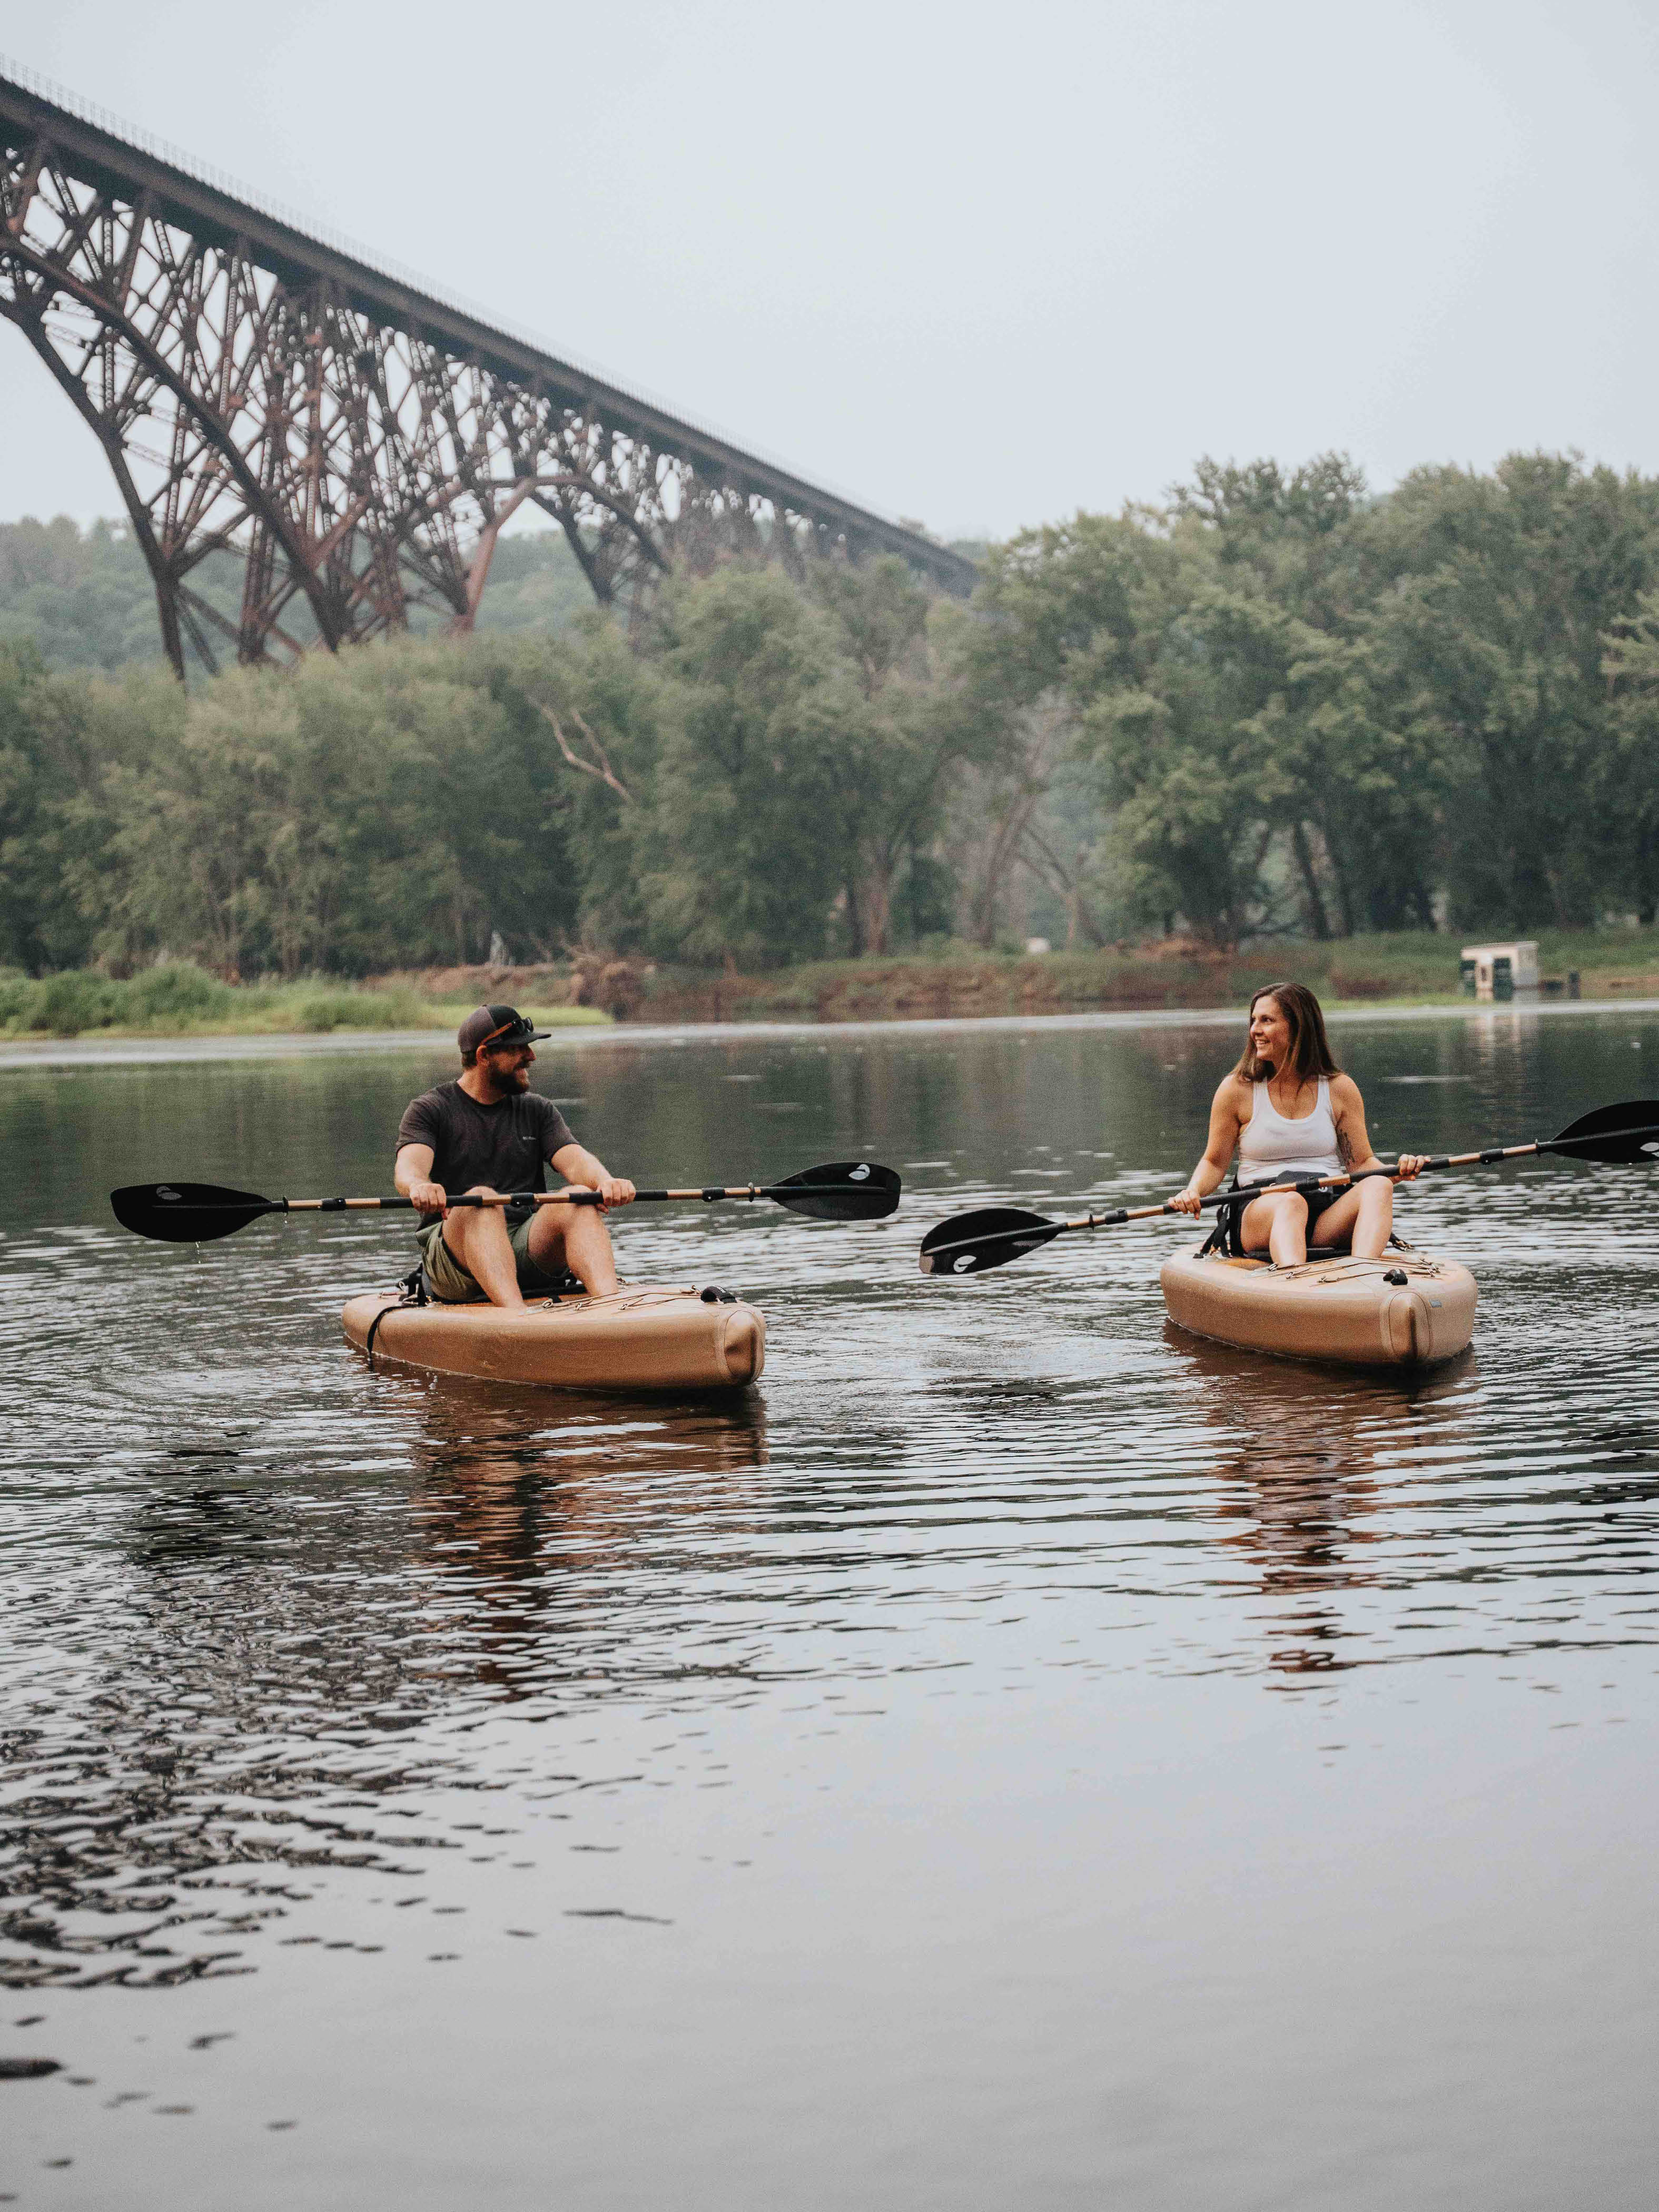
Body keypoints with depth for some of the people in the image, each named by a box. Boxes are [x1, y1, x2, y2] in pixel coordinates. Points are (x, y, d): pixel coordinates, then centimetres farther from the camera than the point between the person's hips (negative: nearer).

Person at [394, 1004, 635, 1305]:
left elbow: (574, 1160, 0)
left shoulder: (537, 1111, 17)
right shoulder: (430, 1110, 6)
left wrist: (605, 1181, -26)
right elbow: (408, 1165, -13)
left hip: (530, 1249, 3)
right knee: (481, 1200, -34)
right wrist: (418, 1186, -41)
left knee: (581, 1199, -25)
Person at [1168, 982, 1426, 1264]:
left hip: (1331, 1216, 2)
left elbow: (1362, 1162, 9)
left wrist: (1398, 1171, -12)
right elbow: (1214, 1162, 12)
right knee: (1290, 1202, -38)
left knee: (1378, 1186, -29)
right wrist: (1193, 1192, -9)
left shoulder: (1340, 1089, 10)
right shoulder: (1237, 1090, 6)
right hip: (1261, 1211, -2)